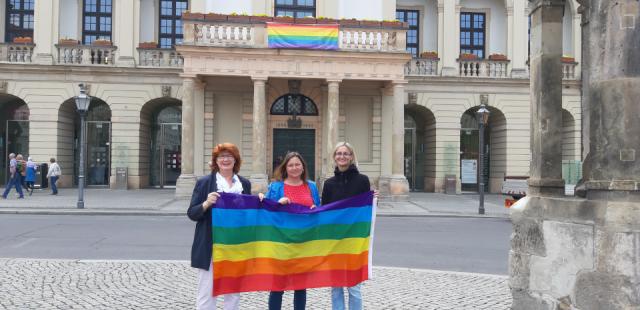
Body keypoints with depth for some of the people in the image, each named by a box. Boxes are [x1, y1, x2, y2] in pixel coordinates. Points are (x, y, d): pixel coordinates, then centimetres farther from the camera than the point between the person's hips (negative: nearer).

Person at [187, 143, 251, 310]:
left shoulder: (245, 183, 9)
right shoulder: (204, 182, -2)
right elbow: (192, 213, -3)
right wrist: (206, 203, -21)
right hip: (210, 246, -3)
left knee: (234, 291, 12)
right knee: (207, 292, 1)